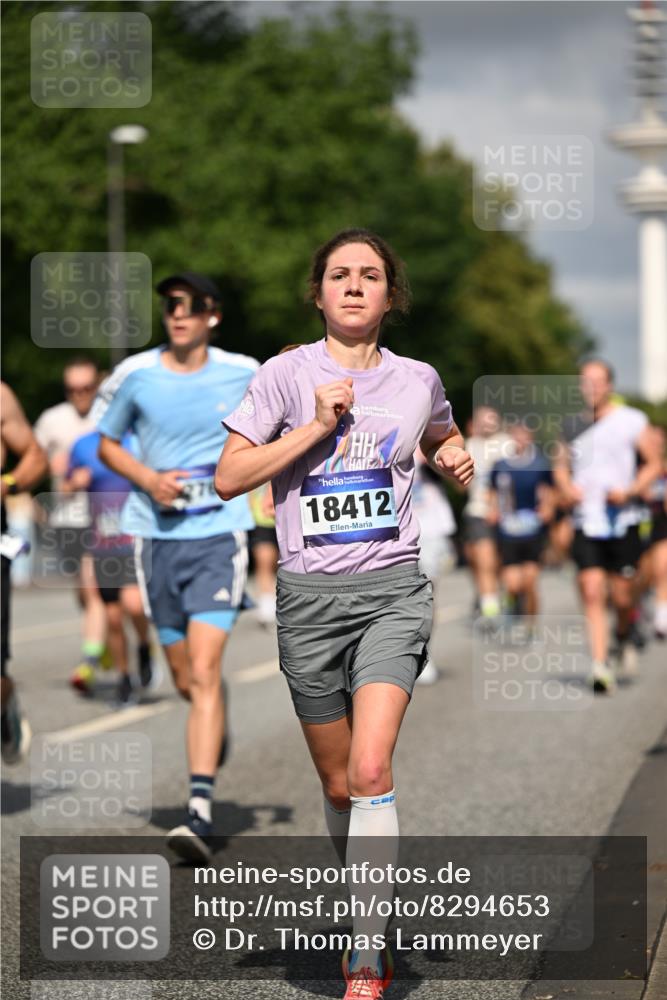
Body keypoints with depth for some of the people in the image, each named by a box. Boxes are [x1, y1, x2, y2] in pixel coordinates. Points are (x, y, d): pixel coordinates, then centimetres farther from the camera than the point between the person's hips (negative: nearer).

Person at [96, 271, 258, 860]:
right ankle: (217, 729, 49)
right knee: (186, 681, 12)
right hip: (157, 536, 2)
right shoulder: (135, 375, 0)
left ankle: (200, 814, -20)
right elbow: (108, 443, 12)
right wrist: (148, 478, -6)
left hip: (219, 533, -2)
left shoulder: (244, 375, -1)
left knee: (204, 673, -16)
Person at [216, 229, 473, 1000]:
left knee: (371, 771, -17)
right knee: (337, 783, 10)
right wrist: (317, 426, -14)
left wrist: (457, 458, 8)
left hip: (392, 589, 0)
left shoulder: (418, 381, 7)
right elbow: (228, 477, -7)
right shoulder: (286, 374, -1)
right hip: (310, 595, 0)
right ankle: (366, 901, 36)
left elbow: (443, 438, 30)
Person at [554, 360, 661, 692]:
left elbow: (655, 463, 1)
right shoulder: (574, 426, 11)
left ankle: (624, 638, 33)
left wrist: (629, 491, -13)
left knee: (621, 596, 1)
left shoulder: (631, 421, 0)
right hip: (585, 523, 2)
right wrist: (566, 487, -1)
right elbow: (560, 465, 21)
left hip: (622, 520, -2)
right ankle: (600, 664, -11)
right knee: (591, 593, -9)